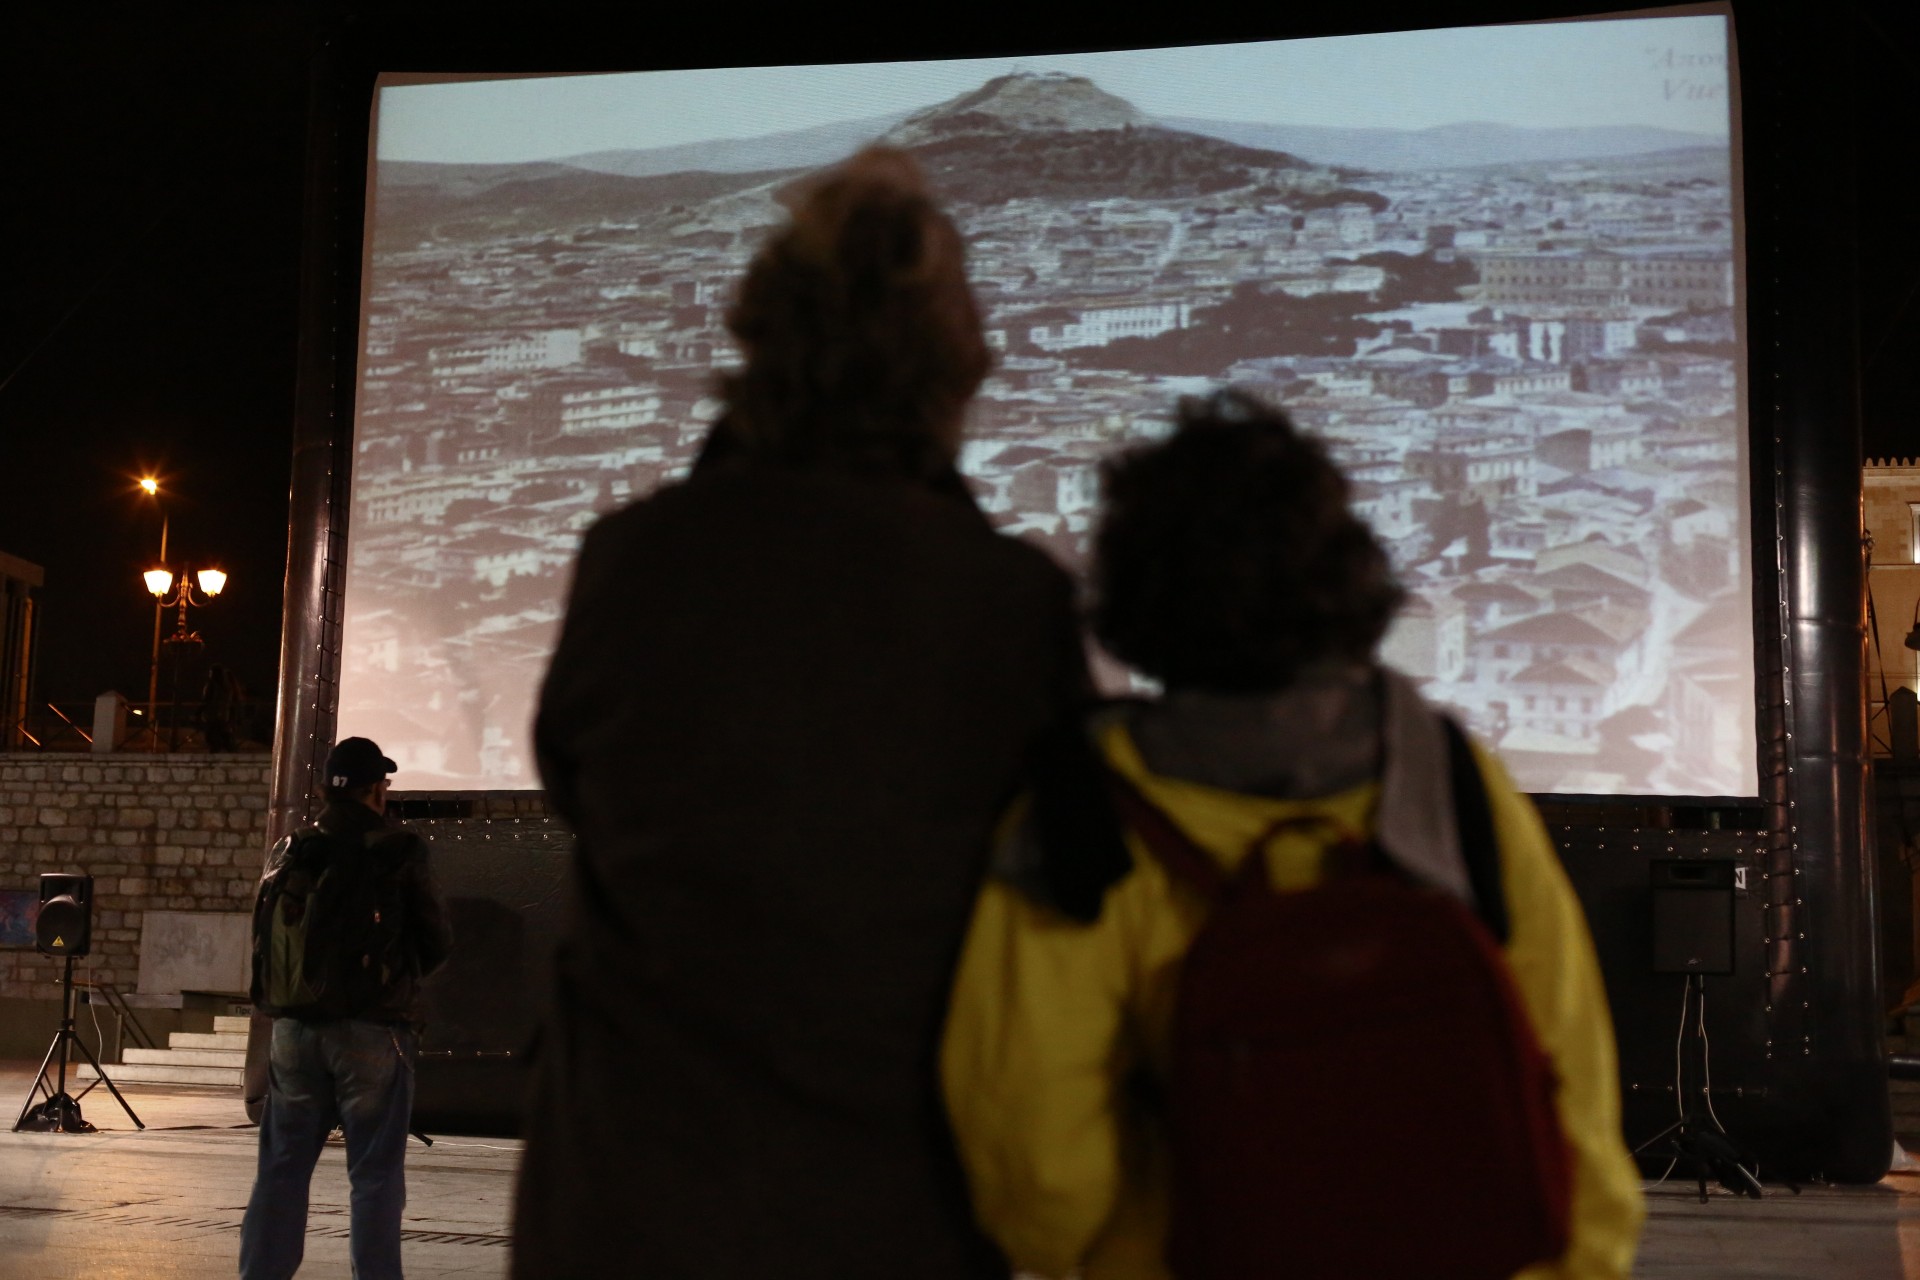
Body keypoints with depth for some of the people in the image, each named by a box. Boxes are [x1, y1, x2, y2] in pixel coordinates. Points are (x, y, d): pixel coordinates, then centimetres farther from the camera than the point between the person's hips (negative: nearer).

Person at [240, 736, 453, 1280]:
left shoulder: (287, 853, 5)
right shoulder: (400, 852, -7)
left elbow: (262, 941, 10)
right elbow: (437, 942, -2)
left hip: (296, 1027, 4)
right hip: (374, 1030, -4)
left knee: (282, 1168, 12)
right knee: (375, 1175, 2)